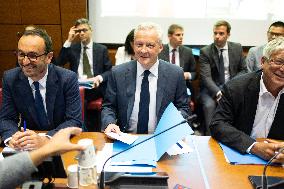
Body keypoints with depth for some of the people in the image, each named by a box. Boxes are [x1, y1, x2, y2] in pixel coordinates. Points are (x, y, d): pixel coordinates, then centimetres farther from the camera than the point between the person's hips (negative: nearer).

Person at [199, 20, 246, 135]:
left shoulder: (237, 48, 5)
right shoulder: (205, 51, -5)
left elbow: (243, 69, 13)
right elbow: (206, 77, -14)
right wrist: (218, 93, -31)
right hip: (211, 87, -2)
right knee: (209, 105, -32)